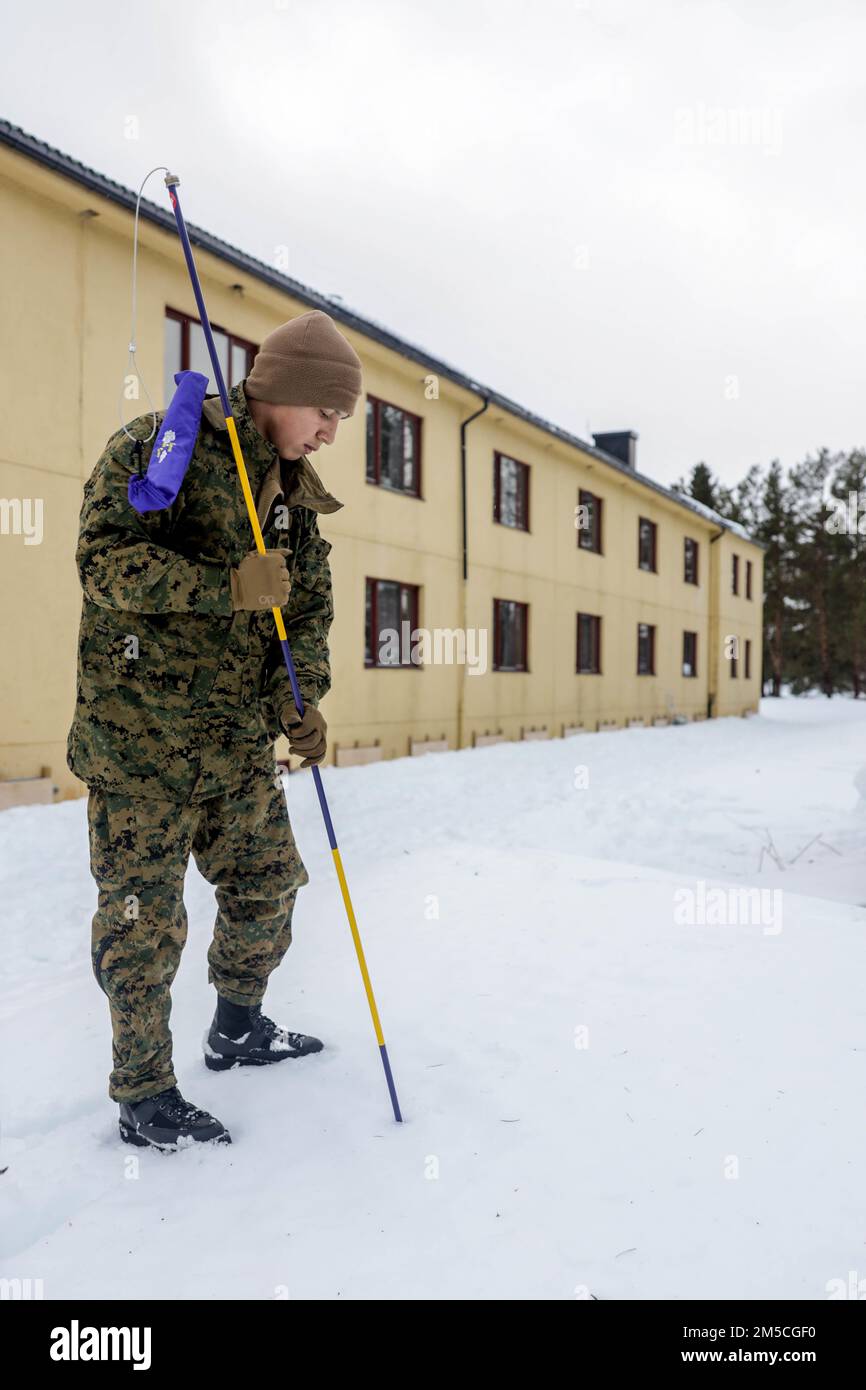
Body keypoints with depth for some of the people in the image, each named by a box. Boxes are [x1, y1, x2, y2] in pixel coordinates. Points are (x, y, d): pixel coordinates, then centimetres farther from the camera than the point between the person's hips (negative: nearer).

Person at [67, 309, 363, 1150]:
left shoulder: (294, 494, 11)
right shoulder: (155, 447, -8)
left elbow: (309, 607, 10)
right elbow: (104, 559, -19)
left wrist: (300, 701, -6)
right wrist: (228, 587, -24)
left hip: (236, 734, 7)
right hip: (139, 732, -7)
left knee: (266, 882, 14)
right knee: (144, 914, 1)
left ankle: (237, 1028, 38)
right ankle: (143, 1097, 17)